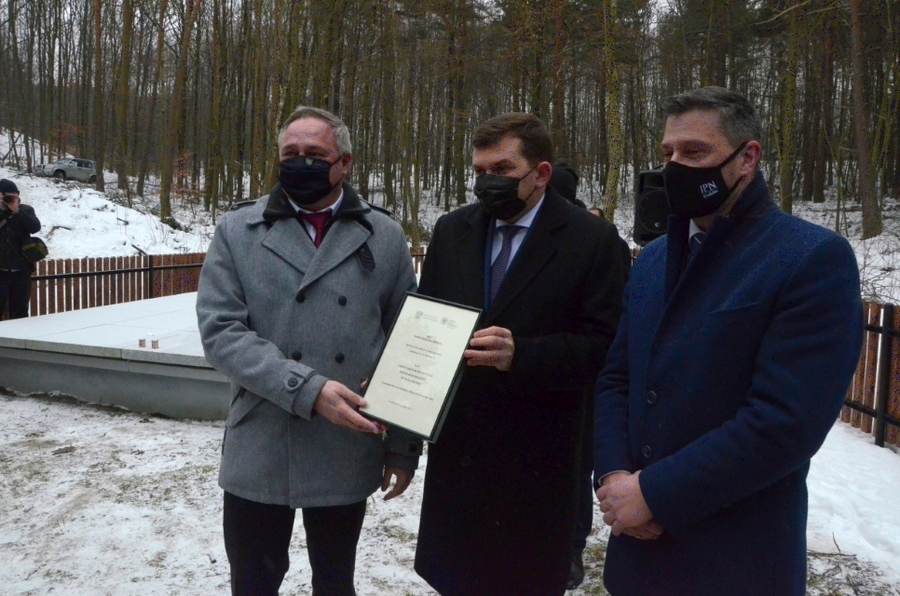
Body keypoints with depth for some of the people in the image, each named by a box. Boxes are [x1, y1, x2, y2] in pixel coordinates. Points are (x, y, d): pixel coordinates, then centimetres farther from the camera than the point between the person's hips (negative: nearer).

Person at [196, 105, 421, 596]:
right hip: (259, 455, 0)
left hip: (348, 457, 1)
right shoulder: (238, 230, 0)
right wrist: (306, 389, -22)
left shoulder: (384, 237, 1)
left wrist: (404, 446, 3)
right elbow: (220, 330, -10)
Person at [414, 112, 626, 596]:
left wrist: (521, 355, -26)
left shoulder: (591, 239, -7)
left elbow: (602, 344, -12)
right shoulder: (451, 230, 8)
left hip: (535, 457, -4)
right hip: (455, 447, 4)